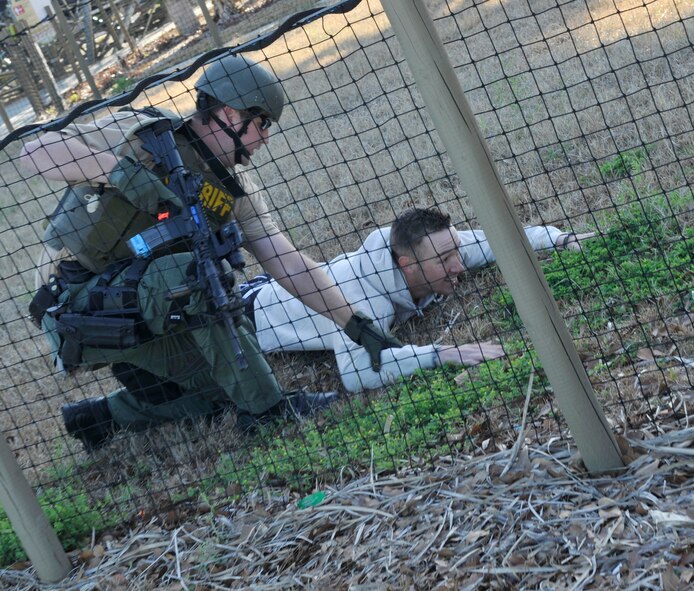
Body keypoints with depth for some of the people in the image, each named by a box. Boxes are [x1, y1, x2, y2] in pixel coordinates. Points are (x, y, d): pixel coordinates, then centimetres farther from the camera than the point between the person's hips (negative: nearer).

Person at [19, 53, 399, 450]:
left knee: (223, 388, -1)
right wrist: (121, 171, -32)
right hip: (79, 308, -7)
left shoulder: (236, 190, 5)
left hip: (141, 309, 7)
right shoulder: (144, 135, -12)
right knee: (190, 272, -31)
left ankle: (102, 418, 17)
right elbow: (36, 152, -19)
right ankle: (266, 408, -20)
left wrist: (357, 324, -7)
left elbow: (286, 262, 0)